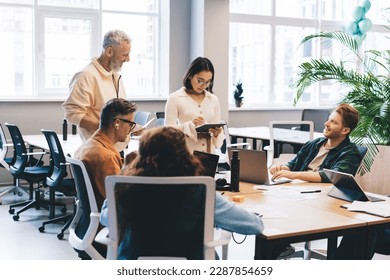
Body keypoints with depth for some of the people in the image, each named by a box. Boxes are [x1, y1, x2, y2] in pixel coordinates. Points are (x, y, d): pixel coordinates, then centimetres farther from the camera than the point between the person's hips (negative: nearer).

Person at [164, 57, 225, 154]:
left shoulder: (214, 100, 10)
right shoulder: (175, 98, -1)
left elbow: (218, 130, 12)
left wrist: (217, 133, -10)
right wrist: (190, 124, -20)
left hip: (209, 153, 3)